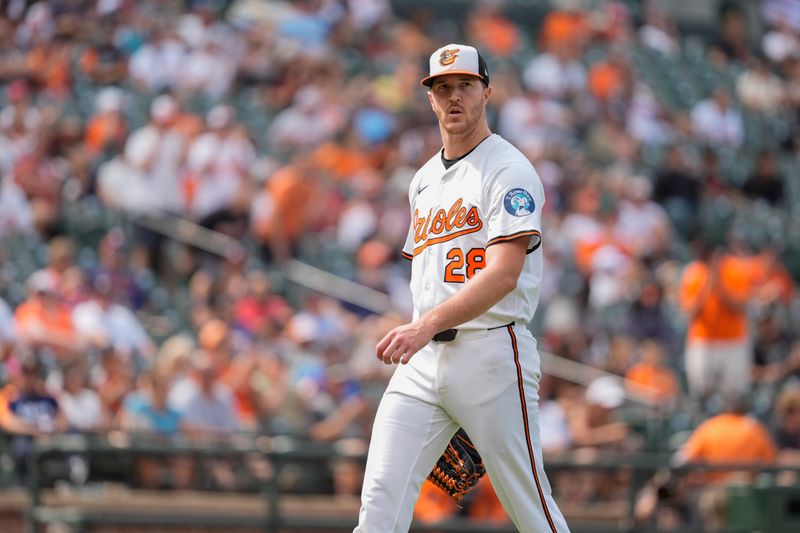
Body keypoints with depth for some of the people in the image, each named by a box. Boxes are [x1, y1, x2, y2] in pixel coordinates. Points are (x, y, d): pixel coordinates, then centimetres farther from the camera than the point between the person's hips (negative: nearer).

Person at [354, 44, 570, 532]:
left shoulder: (509, 170, -6)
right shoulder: (424, 181, 19)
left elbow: (504, 273, -20)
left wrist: (427, 325, -31)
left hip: (492, 351, -6)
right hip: (422, 362, 6)